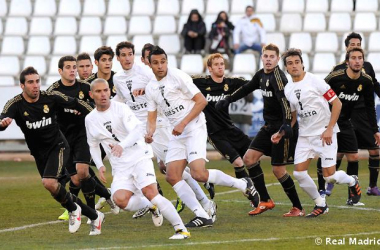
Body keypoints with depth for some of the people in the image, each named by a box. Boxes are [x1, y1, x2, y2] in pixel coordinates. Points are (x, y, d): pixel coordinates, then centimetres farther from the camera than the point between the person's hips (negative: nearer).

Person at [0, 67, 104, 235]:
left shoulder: (51, 98, -12)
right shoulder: (15, 104, -14)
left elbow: (75, 104, 2)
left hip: (58, 146, -3)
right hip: (39, 154, 3)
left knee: (49, 182, -27)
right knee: (58, 192, 8)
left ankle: (73, 210, 0)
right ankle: (94, 216, 25)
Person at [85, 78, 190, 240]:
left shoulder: (121, 108, -7)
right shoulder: (90, 119, 9)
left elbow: (136, 131, -22)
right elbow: (93, 146, 22)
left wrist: (122, 145, -40)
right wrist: (100, 166, 5)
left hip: (139, 158, -4)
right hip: (120, 168, 4)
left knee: (150, 192, -25)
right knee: (120, 200, -23)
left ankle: (181, 229, -20)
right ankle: (151, 207, 4)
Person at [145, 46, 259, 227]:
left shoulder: (178, 76, -10)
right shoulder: (150, 88, 10)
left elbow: (201, 101, -11)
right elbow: (152, 118, 14)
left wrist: (183, 123, -17)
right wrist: (149, 133, -9)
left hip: (195, 129, -7)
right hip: (177, 135, 7)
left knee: (198, 174, -22)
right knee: (172, 177, -6)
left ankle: (243, 185, -2)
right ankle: (202, 216, -5)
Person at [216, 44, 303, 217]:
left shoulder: (277, 76, -18)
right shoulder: (261, 75, 9)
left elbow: (284, 99, -31)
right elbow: (247, 88, 28)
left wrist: (287, 123, -42)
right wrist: (228, 100, 29)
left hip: (283, 127, -9)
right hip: (269, 126, 9)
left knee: (278, 170, -7)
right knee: (249, 158, 2)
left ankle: (298, 208, 7)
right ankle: (265, 201, 9)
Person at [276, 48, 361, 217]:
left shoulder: (314, 81, -11)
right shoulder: (288, 89, 7)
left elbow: (337, 103, -10)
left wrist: (329, 129, -16)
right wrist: (281, 134, 7)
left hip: (324, 134, -6)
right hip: (305, 135, 6)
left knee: (329, 176, -12)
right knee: (299, 173, -6)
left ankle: (351, 181, 23)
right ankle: (320, 204, 13)